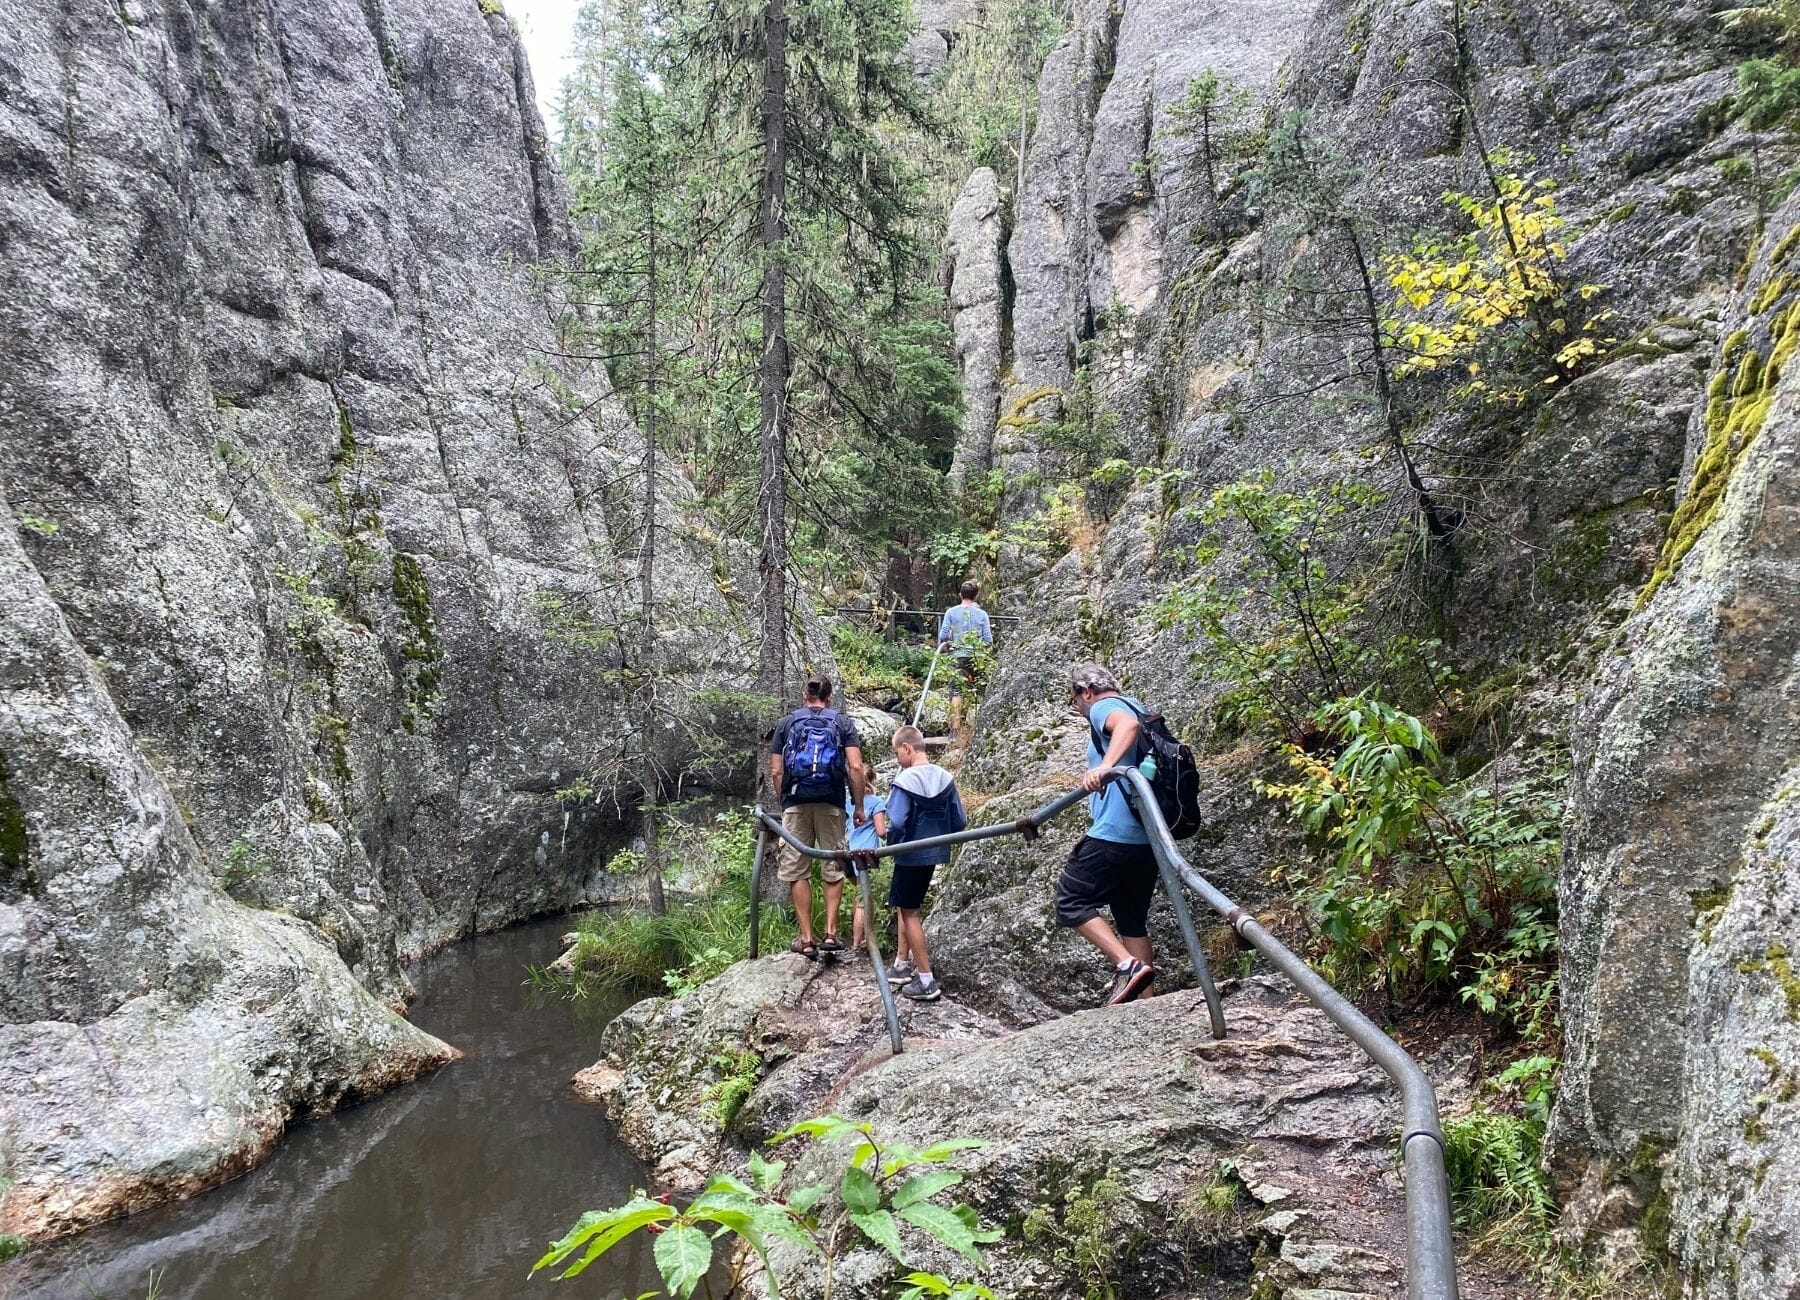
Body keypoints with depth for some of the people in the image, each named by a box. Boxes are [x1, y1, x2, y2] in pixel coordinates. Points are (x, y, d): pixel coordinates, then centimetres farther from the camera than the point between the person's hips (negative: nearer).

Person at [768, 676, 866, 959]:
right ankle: (830, 933, 5)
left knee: (797, 871, 5)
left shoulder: (786, 723, 10)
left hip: (795, 804, 0)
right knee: (833, 869, 11)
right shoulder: (842, 723, 7)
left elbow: (776, 772, 5)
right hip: (831, 805, 0)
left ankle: (806, 939, 5)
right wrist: (859, 806, 3)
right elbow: (855, 767, -4)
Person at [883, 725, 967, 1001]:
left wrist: (890, 845, -5)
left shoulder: (905, 780, -18)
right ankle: (902, 965, 29)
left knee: (909, 912, 3)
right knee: (907, 907, 22)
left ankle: (927, 982, 3)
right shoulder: (945, 778, 1)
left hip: (911, 856, -7)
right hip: (934, 854, 7)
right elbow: (959, 822, 3)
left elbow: (896, 823, -25)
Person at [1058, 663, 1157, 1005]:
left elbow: (1128, 724, -28)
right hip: (1147, 838, 9)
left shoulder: (1104, 707, -3)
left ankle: (1128, 965, -16)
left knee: (1071, 903, -3)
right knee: (1133, 920, 14)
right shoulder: (1134, 708, 25)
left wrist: (1104, 765, -43)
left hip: (1113, 834, -9)